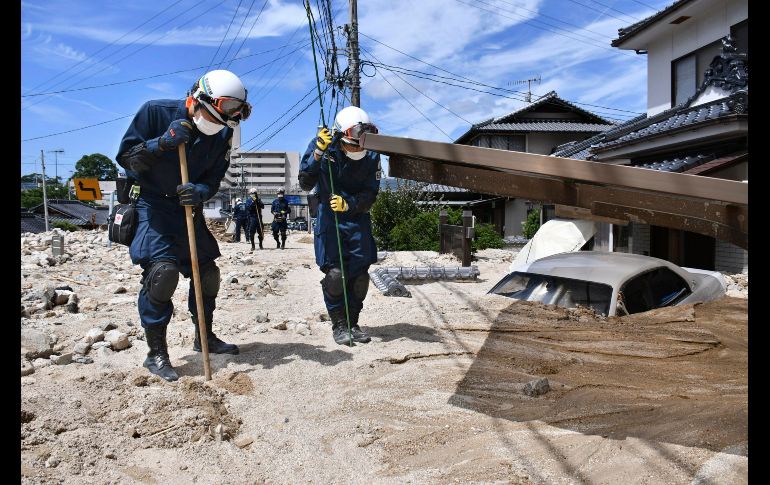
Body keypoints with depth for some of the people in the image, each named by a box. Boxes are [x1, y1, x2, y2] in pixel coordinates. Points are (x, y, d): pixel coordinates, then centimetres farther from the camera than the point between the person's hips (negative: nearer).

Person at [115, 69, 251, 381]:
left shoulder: (223, 134, -6)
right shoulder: (156, 112, -17)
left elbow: (213, 180, -3)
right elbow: (125, 157, -14)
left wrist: (200, 192, -27)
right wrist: (161, 143, -30)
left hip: (190, 208, 5)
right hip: (152, 205, -5)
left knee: (207, 272, 6)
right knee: (162, 270, -21)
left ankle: (204, 337, 28)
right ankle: (156, 353, -8)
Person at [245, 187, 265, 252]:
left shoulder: (259, 200, 11)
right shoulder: (248, 200, 5)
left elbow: (262, 206, -2)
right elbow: (248, 207, -10)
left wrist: (258, 201, -15)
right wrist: (253, 202, -18)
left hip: (259, 217, 3)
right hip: (252, 217, -2)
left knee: (260, 231, 5)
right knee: (252, 232, -3)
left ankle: (260, 245, 19)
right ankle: (252, 246, 4)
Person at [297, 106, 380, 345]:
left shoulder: (371, 157, -9)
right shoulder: (322, 145, -12)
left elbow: (370, 194, -6)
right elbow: (305, 184, -17)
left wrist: (349, 203, -26)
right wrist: (318, 154, -30)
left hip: (358, 217, 2)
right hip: (329, 218, -2)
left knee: (359, 273, 1)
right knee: (335, 273, -9)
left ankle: (352, 322, 19)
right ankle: (338, 323, 9)